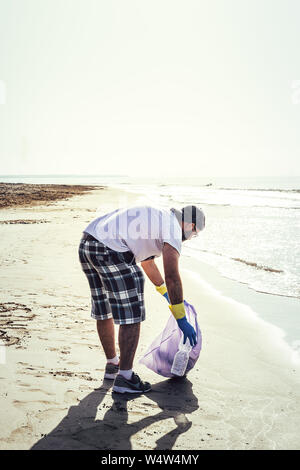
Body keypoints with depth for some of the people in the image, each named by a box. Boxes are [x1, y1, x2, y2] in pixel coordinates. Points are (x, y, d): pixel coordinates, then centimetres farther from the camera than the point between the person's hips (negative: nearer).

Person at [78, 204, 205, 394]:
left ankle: (112, 364, 36)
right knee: (132, 315, -1)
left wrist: (167, 294, 52)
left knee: (104, 310, 21)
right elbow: (172, 276, -8)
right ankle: (124, 377, 4)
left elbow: (148, 262, 42)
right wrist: (181, 320, -1)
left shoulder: (155, 217, 30)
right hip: (109, 251, -10)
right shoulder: (172, 227, 1)